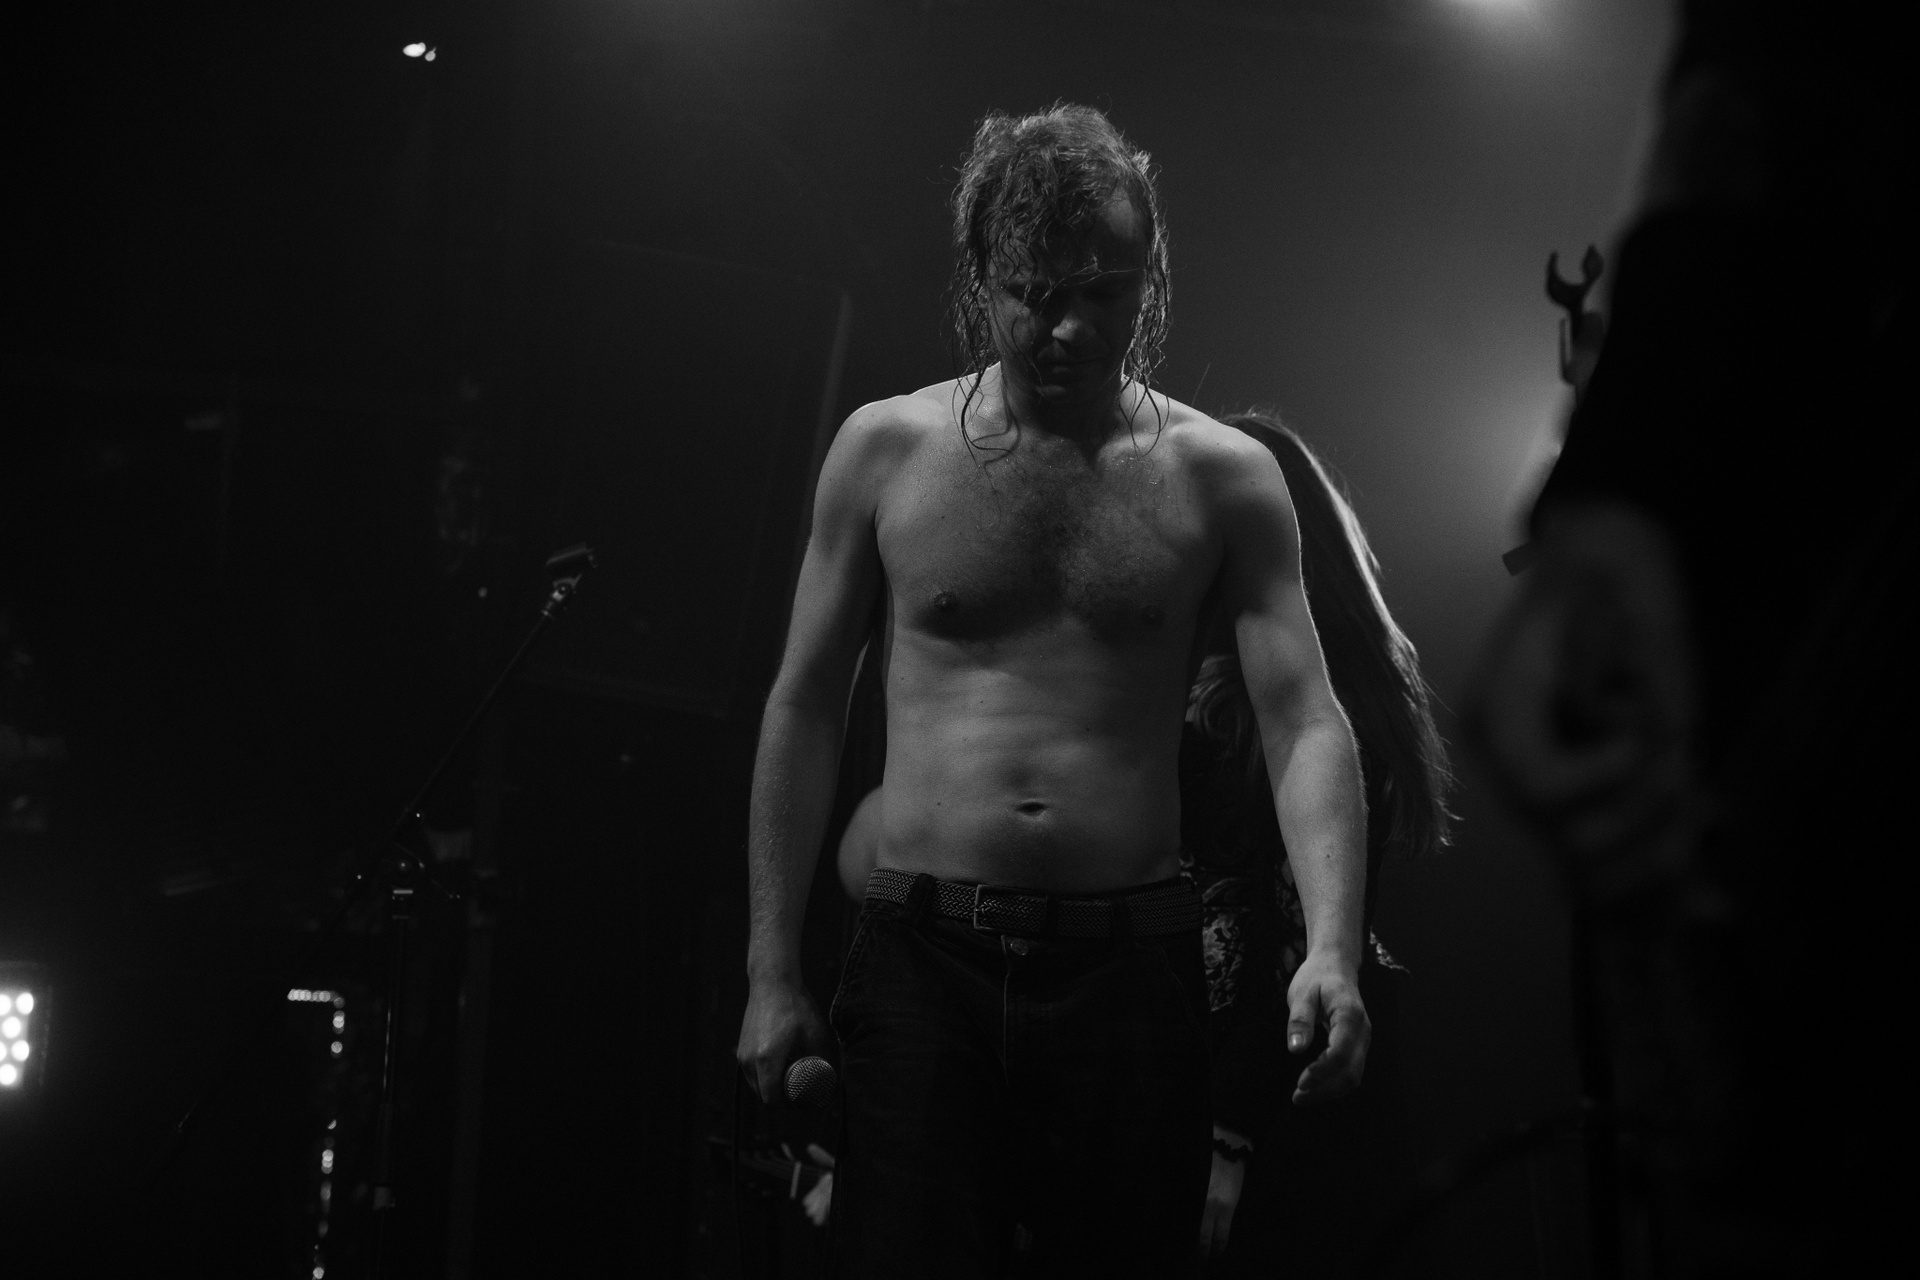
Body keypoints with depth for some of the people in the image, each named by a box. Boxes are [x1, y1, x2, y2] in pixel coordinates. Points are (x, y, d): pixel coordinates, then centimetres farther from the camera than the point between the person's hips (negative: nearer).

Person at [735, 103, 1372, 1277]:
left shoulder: (1222, 477, 2)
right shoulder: (885, 452, 4)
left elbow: (1305, 721, -4)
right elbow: (806, 711, 8)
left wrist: (1333, 945, -21)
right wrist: (772, 971, 3)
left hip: (1131, 960, 0)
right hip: (924, 960, 0)